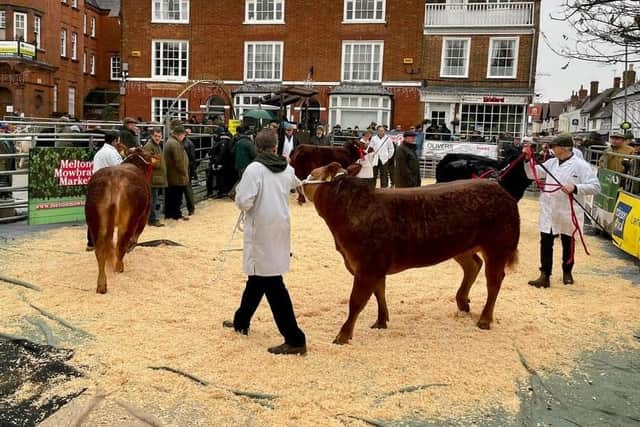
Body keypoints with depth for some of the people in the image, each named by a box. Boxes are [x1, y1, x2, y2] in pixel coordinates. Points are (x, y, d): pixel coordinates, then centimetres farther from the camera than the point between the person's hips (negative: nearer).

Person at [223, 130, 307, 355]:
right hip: (280, 228, 7)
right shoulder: (286, 169, 5)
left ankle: (295, 339, -5)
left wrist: (239, 191, 2)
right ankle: (241, 321, 39)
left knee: (272, 283, -5)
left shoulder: (254, 169, -14)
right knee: (258, 275, 21)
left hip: (262, 231, -7)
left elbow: (244, 202, -20)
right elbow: (296, 182, 28)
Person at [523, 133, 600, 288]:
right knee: (545, 244, 2)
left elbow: (595, 186, -14)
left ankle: (567, 272, 34)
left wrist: (575, 188, -27)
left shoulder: (581, 166, -10)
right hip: (548, 213, 4)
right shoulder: (551, 163, 6)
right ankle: (545, 276, 6)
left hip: (567, 214, -4)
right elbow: (533, 174, 13)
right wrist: (527, 160, -2)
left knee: (568, 244, 14)